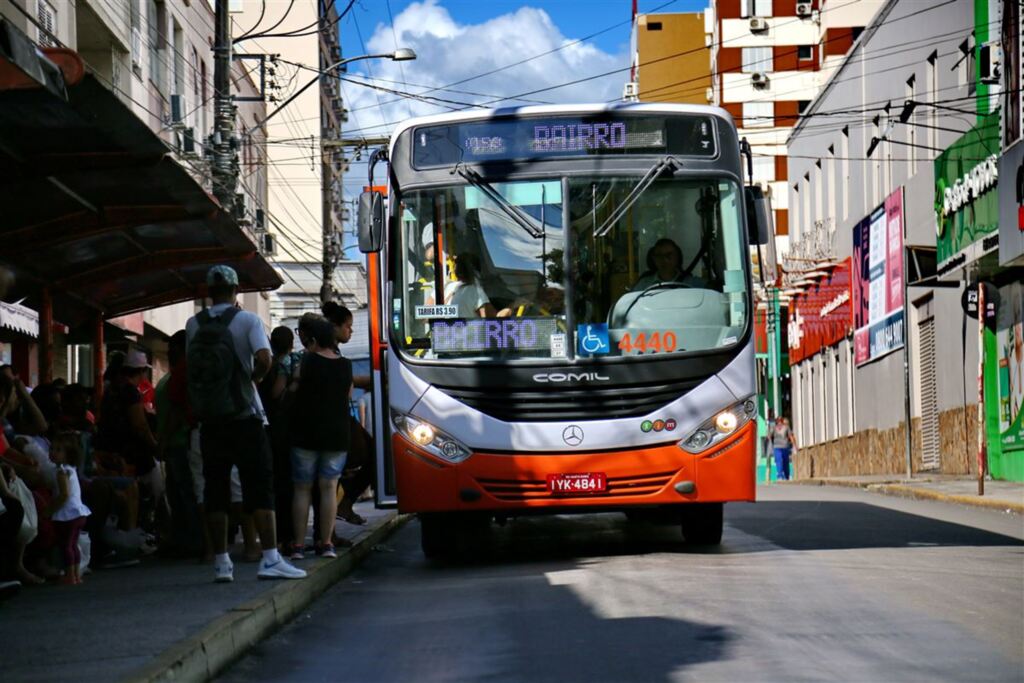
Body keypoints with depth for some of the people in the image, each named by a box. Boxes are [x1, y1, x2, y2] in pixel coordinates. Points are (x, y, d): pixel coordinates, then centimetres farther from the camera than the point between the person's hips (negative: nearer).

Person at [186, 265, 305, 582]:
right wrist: (254, 376, -2)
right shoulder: (247, 320, -6)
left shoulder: (194, 325, 5)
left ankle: (221, 562, 6)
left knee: (215, 490, 6)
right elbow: (263, 359, -19)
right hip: (244, 416, -3)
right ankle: (270, 558, -10)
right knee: (260, 487, -2)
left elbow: (191, 368, 6)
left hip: (209, 421, 3)